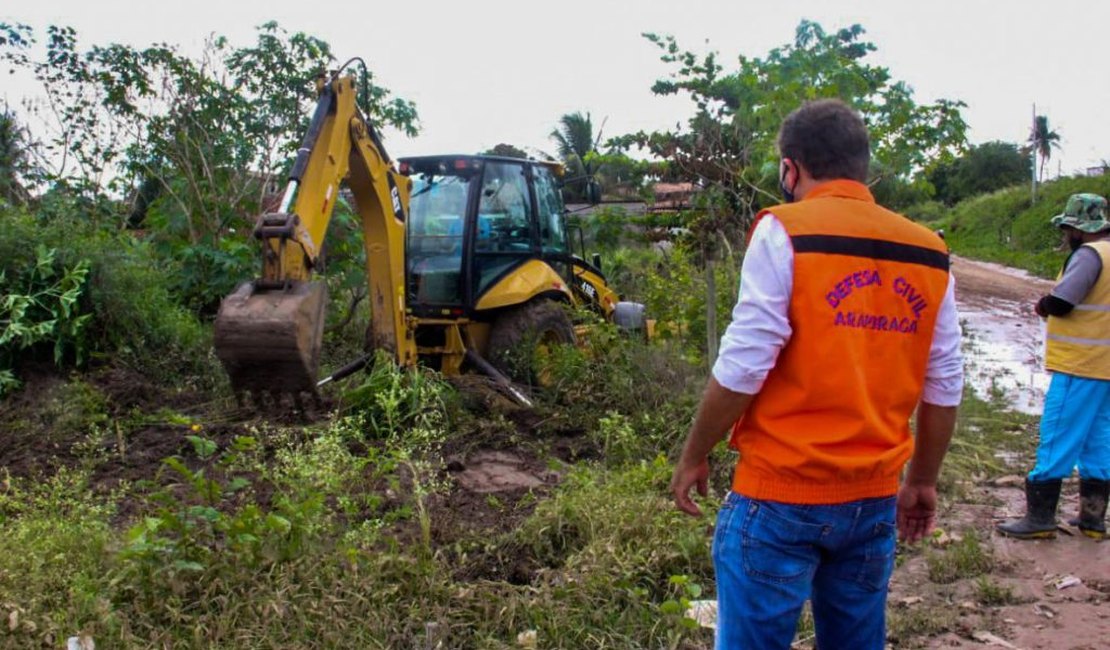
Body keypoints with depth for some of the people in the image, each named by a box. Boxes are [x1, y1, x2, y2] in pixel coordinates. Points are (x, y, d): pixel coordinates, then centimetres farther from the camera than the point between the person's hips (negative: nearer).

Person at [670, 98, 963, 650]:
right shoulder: (928, 254, 6)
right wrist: (922, 482, 20)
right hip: (875, 500, 6)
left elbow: (741, 369, -15)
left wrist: (693, 456, -2)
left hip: (781, 494, -5)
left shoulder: (784, 233, -10)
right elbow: (943, 390, 8)